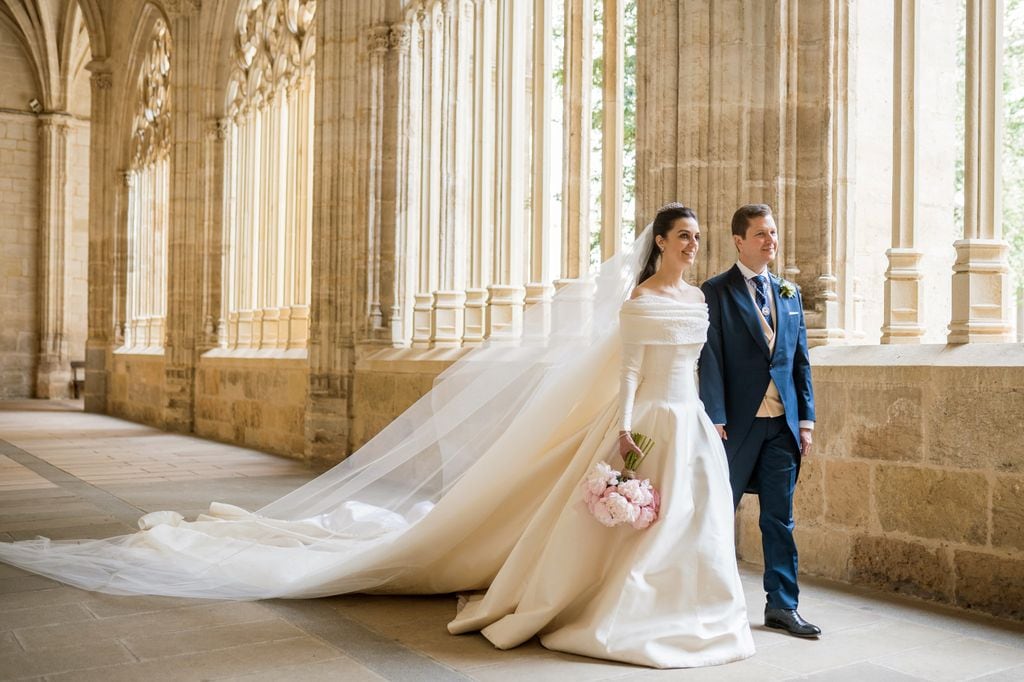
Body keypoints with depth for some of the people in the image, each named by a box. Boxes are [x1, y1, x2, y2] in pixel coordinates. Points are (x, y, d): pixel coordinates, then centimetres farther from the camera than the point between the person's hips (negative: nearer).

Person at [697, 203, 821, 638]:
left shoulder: (790, 294, 14)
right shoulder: (716, 292, -3)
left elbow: (800, 360, 13)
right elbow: (710, 360, -9)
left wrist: (806, 418, 7)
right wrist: (715, 421, -15)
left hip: (783, 424, 5)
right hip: (738, 422, -5)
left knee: (779, 518, 10)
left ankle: (782, 606, 19)